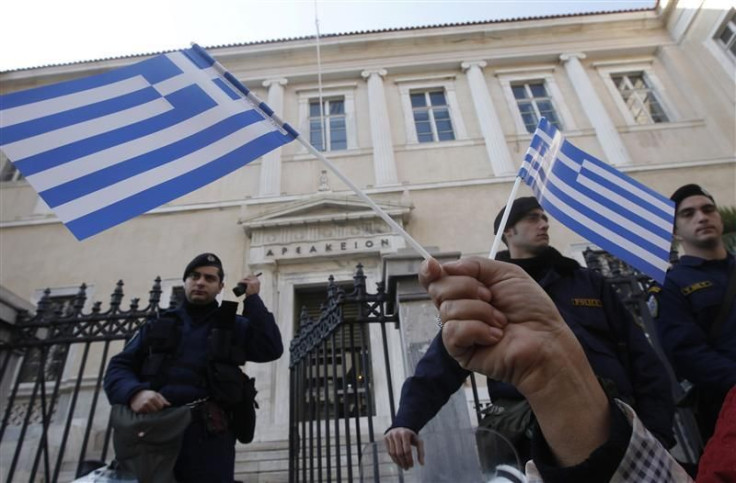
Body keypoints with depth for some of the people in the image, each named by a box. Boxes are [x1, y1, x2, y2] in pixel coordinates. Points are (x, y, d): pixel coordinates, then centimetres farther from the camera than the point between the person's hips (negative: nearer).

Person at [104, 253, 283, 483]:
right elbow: (118, 367, 11)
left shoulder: (234, 326, 14)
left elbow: (271, 349, -1)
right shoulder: (159, 324, 19)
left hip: (207, 434, -1)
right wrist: (134, 393, -12)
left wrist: (252, 299, 1)